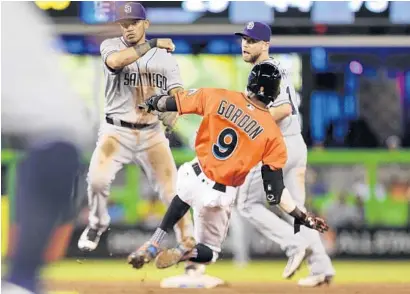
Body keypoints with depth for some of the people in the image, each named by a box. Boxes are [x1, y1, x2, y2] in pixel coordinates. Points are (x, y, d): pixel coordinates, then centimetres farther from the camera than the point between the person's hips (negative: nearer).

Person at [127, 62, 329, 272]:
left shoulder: (218, 97, -7)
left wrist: (151, 103, 26)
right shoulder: (272, 134, -11)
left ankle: (154, 245, 21)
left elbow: (172, 102, 5)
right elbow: (274, 185, -12)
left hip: (195, 176, 2)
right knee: (208, 252, 23)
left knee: (185, 195, 40)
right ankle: (188, 251, -14)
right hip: (219, 196, -2)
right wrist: (300, 216, -4)